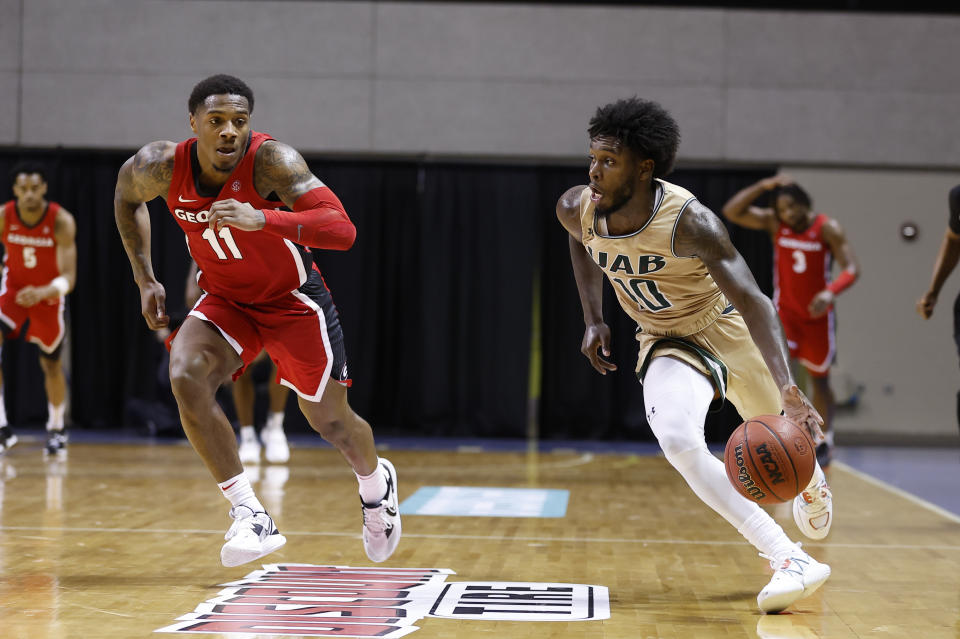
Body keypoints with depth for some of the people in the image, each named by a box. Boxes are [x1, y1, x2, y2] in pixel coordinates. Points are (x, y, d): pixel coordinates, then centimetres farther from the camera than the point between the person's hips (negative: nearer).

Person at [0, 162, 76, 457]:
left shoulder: (62, 222, -26)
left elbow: (68, 277, -31)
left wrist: (43, 293, -50)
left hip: (48, 296, -1)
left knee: (51, 364, 13)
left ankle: (56, 428, 37)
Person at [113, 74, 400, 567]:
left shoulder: (271, 160, -31)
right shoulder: (163, 167, -19)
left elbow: (343, 231, -41)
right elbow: (126, 195, 7)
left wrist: (262, 219, -54)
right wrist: (145, 280, 2)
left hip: (293, 300, -3)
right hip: (225, 301, 3)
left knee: (330, 420, 8)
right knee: (185, 375, -26)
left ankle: (376, 482, 45)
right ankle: (248, 514, -21)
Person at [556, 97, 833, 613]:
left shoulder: (687, 221, -34)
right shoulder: (576, 210, -19)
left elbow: (752, 300, -40)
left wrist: (787, 387, -52)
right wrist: (593, 319, 3)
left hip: (726, 325, -2)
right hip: (667, 343, 2)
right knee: (678, 441, -27)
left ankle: (810, 483, 60)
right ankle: (788, 561, -26)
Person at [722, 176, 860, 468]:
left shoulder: (827, 228, -17)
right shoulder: (773, 222, -9)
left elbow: (852, 268, -23)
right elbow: (732, 212, -19)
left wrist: (830, 292, -41)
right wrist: (764, 185, -25)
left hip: (817, 315, -1)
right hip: (785, 311, 1)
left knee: (819, 379, 10)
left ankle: (825, 440, 29)